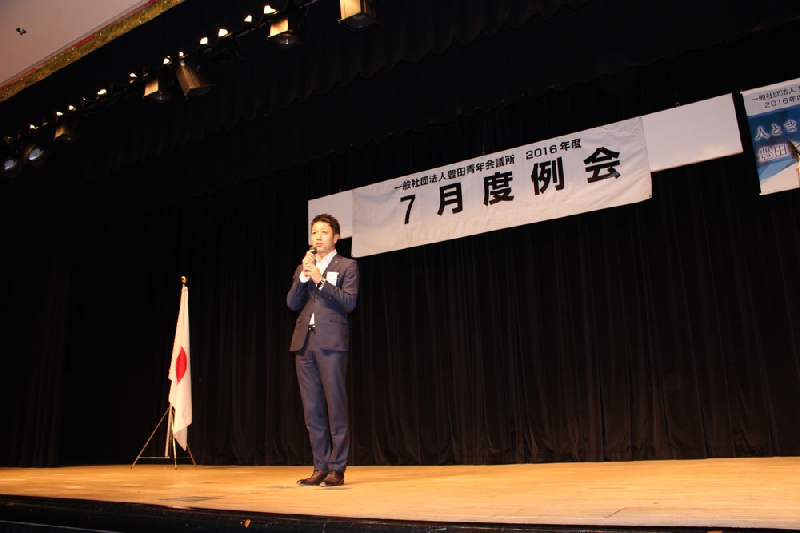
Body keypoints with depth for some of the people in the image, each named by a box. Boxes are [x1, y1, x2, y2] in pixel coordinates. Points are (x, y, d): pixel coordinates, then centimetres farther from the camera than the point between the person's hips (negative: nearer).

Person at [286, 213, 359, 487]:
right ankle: (320, 468, 12)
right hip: (304, 342, 5)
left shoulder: (347, 266, 7)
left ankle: (337, 469, 1)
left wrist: (320, 279, -12)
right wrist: (304, 276, -3)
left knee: (335, 406, -5)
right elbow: (292, 303, 8)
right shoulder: (302, 269, 20)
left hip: (331, 341, -5)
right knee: (312, 409, 5)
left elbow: (349, 301, -7)